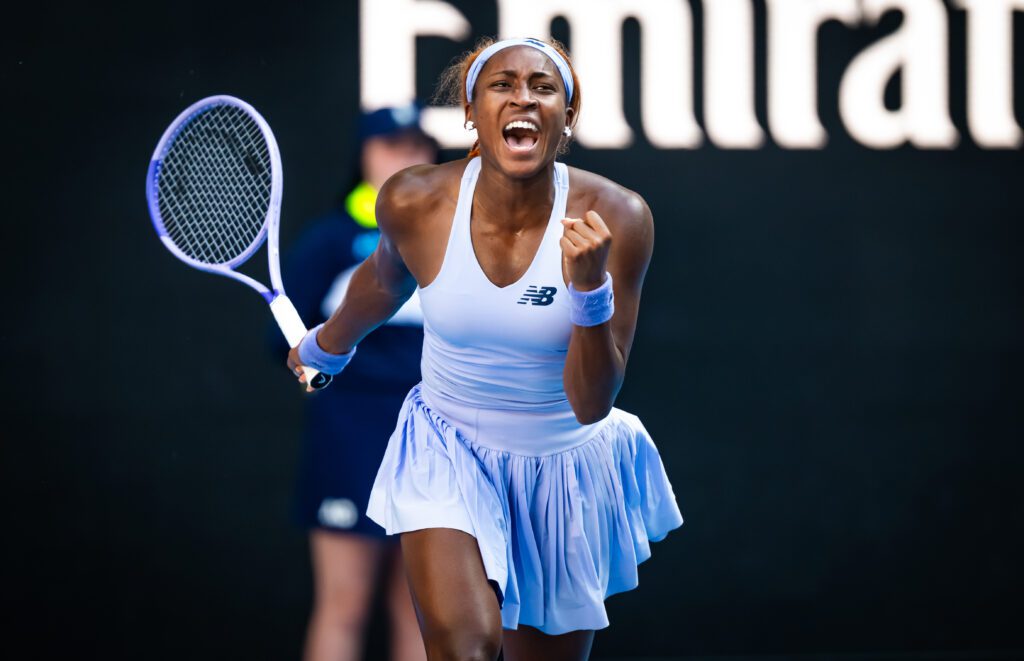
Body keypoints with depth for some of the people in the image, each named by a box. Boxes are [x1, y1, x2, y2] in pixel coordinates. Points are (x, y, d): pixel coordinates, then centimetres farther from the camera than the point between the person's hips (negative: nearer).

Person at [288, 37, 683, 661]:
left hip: (565, 473, 1)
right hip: (449, 452, -1)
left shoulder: (616, 219, -19)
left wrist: (591, 286, -33)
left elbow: (591, 403, -18)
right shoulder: (414, 203, -16)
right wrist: (326, 346, 29)